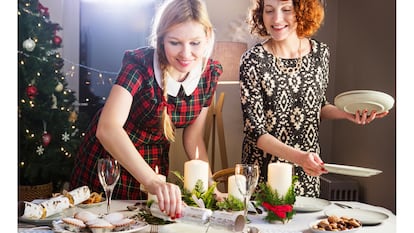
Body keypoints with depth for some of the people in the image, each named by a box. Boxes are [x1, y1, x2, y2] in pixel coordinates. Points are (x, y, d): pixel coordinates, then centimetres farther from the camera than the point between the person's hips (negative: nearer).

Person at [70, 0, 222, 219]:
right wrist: (153, 182, -53)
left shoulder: (210, 72, -13)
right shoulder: (139, 64, -28)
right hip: (106, 160, -3)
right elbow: (107, 129, -42)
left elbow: (193, 138, -3)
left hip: (154, 166, 4)